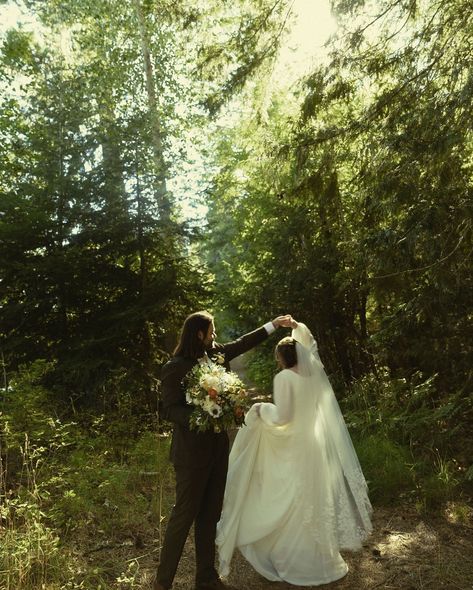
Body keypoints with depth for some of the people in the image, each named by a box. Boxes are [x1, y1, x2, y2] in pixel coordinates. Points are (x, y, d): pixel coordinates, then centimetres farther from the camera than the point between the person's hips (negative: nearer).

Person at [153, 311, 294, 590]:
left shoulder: (215, 353, 3)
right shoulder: (175, 368, -17)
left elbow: (242, 344, 18)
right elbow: (169, 410, -15)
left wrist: (274, 324, 22)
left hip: (217, 446, 7)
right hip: (192, 451, -7)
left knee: (210, 515, 16)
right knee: (184, 514, 6)